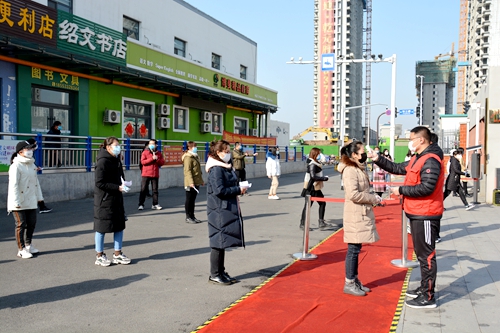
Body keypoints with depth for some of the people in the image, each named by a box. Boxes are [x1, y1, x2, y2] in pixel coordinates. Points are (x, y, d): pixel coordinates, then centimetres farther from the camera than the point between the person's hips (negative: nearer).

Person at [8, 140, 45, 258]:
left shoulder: (32, 164, 10)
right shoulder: (15, 166, -15)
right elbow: (13, 185, -19)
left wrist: (39, 196, 16)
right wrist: (16, 202, -22)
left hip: (31, 201, 7)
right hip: (19, 203, -7)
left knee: (32, 223, 13)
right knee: (21, 225, 0)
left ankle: (28, 245, 30)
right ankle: (21, 249, 10)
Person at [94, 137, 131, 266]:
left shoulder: (116, 160, 9)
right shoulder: (103, 161, -16)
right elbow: (99, 183, -20)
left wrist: (123, 183, -1)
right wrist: (118, 187, -22)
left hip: (117, 198, 8)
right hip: (104, 199, -8)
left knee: (119, 225, 11)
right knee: (102, 227, 3)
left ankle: (117, 254, 23)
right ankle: (99, 256, 17)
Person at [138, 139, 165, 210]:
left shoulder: (159, 153, 11)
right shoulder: (145, 152, 2)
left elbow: (162, 162, 7)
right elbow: (142, 162, -10)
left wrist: (157, 159, -12)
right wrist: (152, 159, -16)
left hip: (155, 174, 2)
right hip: (146, 174, -2)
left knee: (155, 190, 4)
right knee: (143, 190, -2)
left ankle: (155, 204, 9)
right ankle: (141, 204, 3)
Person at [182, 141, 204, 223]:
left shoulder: (196, 157, 18)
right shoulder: (188, 158, -12)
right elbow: (187, 171, -20)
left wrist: (201, 180, 22)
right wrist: (191, 182, -27)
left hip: (196, 182, 9)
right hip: (190, 184, -9)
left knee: (193, 200, 14)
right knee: (189, 200, 0)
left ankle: (192, 216, 20)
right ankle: (188, 217, 7)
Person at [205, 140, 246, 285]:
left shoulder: (225, 168, 15)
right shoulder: (216, 169, -16)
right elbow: (219, 190, -22)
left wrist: (239, 188, 4)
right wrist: (238, 190, -15)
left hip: (227, 210, 10)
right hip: (219, 211, -10)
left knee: (222, 242, 15)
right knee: (218, 242, -3)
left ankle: (221, 272, 24)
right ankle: (214, 275, 7)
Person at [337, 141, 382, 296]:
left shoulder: (358, 169, 15)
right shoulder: (350, 170, -16)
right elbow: (353, 194, -24)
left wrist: (373, 197, 8)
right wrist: (374, 198, -15)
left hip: (362, 215, 10)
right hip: (355, 215, -10)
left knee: (356, 249, 14)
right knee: (353, 249, -3)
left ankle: (355, 280, 23)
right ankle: (349, 284, 5)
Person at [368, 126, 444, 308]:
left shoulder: (430, 161, -18)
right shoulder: (417, 159, 15)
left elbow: (426, 188, -26)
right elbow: (398, 168, 21)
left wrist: (401, 190, -16)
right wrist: (379, 159, 12)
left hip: (425, 216, -11)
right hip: (417, 214, 11)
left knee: (426, 255, -5)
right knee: (421, 253, 19)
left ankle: (428, 297, 2)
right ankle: (424, 288, 32)